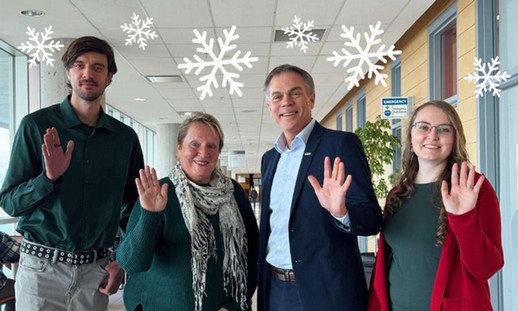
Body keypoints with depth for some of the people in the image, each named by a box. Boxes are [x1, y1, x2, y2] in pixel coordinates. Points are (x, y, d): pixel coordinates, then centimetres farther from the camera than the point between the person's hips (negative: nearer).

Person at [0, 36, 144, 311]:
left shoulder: (125, 137, 3)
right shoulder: (36, 126, -5)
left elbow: (134, 205, 12)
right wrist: (49, 177, -23)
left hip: (95, 270, 3)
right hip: (42, 267, -2)